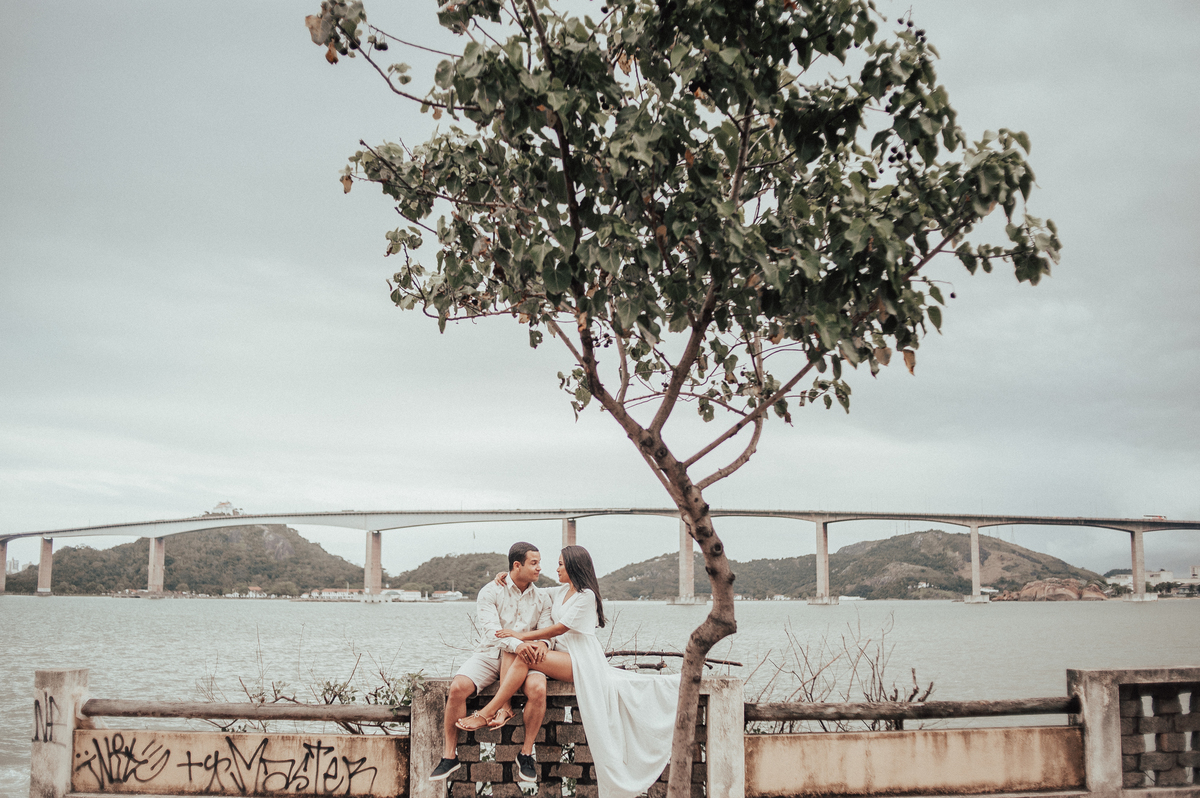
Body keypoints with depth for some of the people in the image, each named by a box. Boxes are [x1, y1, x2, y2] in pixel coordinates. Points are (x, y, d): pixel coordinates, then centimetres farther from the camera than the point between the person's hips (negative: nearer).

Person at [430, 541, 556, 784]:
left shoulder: (541, 598, 10)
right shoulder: (490, 592, -2)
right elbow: (491, 629, -17)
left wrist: (543, 643, -25)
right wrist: (517, 644, -37)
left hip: (522, 660, 1)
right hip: (489, 654, -1)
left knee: (538, 689, -32)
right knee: (458, 687, -29)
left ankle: (526, 753, -13)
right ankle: (450, 755, -12)